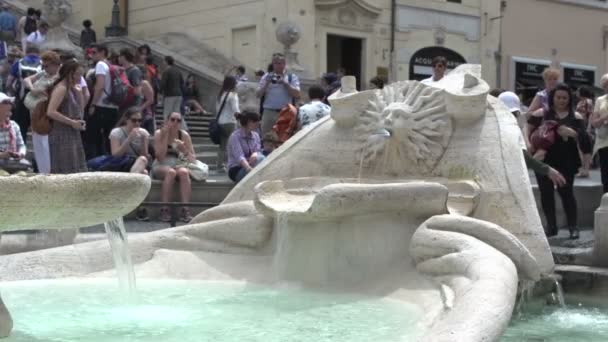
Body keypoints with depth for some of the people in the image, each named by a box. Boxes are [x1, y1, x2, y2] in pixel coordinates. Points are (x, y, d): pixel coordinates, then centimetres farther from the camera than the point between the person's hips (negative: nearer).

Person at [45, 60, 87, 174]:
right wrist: (72, 122, -19)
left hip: (72, 135, 9)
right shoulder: (61, 88, -12)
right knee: (64, 171, -9)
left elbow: (80, 110, 17)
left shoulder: (71, 89, 14)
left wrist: (78, 92, 7)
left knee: (75, 171, 10)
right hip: (62, 135, -9)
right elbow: (51, 112, -23)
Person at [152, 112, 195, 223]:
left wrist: (184, 150, -21)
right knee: (171, 172, -35)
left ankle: (185, 210, -37)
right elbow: (160, 158, -16)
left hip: (178, 165, 2)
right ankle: (164, 210, -35)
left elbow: (193, 159, 1)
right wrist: (165, 135, -17)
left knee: (184, 172, -32)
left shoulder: (184, 135, 1)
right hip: (160, 167, -2)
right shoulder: (159, 133, -5)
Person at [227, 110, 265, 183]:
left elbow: (258, 150, -2)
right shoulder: (235, 136, -12)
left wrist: (255, 154, -29)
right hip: (236, 170, -6)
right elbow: (239, 156, -26)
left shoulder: (255, 135, 9)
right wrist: (249, 168, -44)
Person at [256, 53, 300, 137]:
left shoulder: (292, 77, 7)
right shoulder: (267, 77, 13)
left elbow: (297, 94, -5)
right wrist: (267, 83, -7)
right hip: (269, 112, 2)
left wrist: (285, 83, -11)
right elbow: (258, 94, 6)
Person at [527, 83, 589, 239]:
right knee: (546, 192, 5)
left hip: (566, 161, -1)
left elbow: (583, 138, 2)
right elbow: (527, 130, 6)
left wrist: (572, 133, -17)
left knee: (566, 191, -5)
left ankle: (573, 227, 5)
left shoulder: (575, 117, 6)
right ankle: (551, 226, 17)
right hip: (544, 159, 1)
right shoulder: (541, 114, 4)